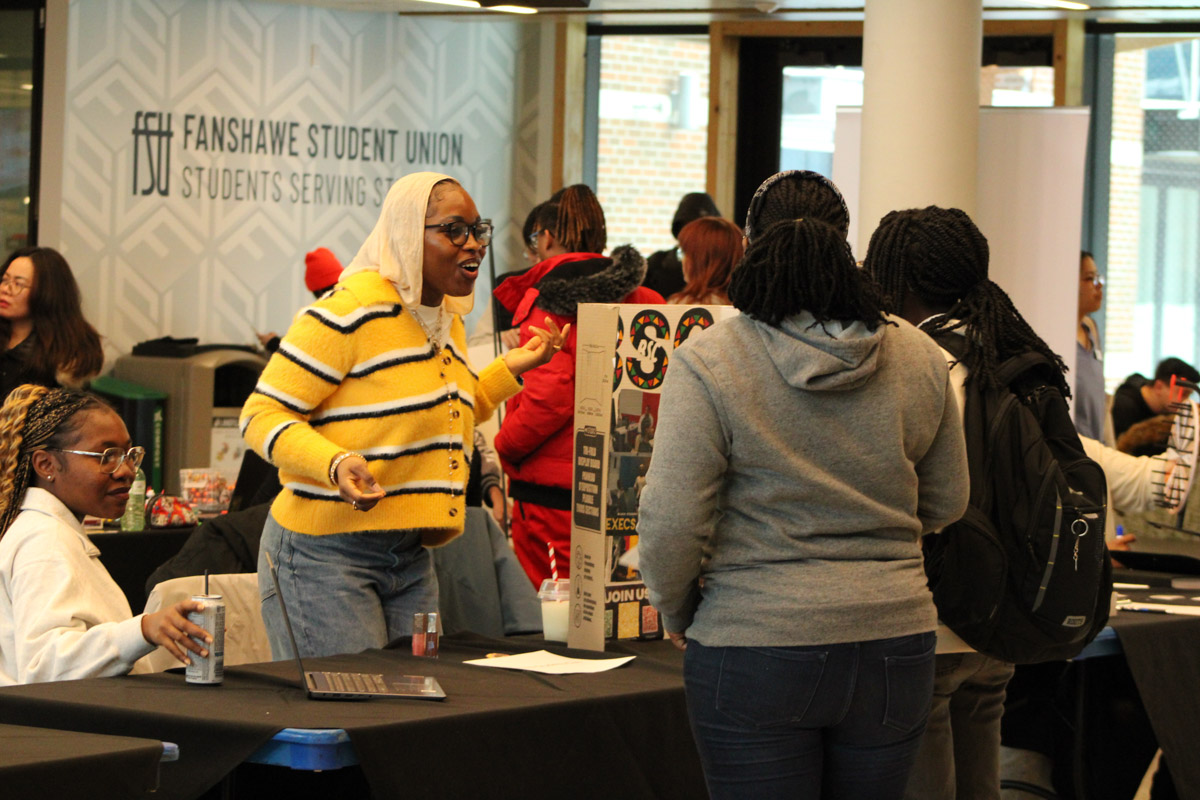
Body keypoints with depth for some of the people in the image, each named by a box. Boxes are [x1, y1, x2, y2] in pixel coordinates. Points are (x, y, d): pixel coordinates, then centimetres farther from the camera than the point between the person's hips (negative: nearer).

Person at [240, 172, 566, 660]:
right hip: (325, 549, -8)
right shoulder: (352, 309, -14)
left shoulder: (448, 317, 14)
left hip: (410, 560, 8)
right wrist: (335, 465, -30)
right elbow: (263, 415, -15)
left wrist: (510, 369, 20)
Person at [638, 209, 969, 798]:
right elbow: (946, 505, 15)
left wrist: (675, 612, 6)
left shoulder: (707, 363, -7)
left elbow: (670, 523, -11)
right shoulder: (921, 359, 6)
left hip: (756, 650, -4)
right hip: (894, 645, 4)